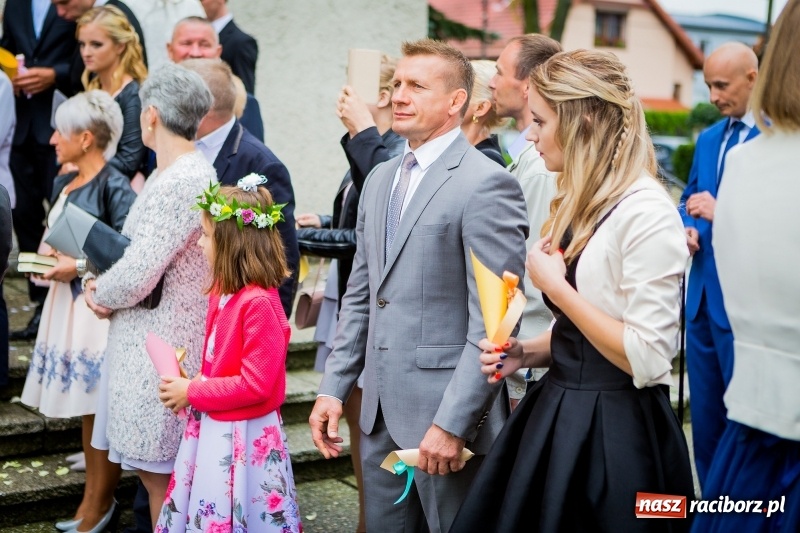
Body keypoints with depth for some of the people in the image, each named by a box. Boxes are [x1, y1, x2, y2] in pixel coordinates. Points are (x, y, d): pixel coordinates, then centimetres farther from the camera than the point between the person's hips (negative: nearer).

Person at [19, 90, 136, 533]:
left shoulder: (114, 187, -14)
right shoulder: (63, 184, 12)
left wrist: (80, 267, -17)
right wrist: (50, 260, 3)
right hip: (67, 303, 9)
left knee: (102, 407, 1)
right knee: (85, 408, 14)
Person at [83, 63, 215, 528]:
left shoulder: (181, 183, -21)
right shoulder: (189, 172, 12)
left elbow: (137, 276, -24)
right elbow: (146, 254, 19)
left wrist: (101, 294, -3)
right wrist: (106, 289, 2)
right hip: (151, 341, 10)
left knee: (158, 474, 1)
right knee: (153, 470, 16)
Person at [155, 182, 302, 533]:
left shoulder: (259, 303, -22)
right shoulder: (223, 291, 6)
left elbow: (256, 385, -23)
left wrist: (193, 392, -15)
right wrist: (189, 389, 0)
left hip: (241, 438, -8)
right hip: (212, 429, 9)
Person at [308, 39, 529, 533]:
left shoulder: (486, 184, -13)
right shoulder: (380, 179, 12)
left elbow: (493, 323, -17)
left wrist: (453, 423, -19)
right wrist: (333, 388, 9)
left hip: (446, 415, -7)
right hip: (382, 414, 7)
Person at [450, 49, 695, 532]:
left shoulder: (646, 212, -19)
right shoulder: (583, 203, 10)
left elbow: (648, 359, -23)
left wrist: (556, 287, -17)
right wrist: (526, 352, 2)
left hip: (615, 432, -9)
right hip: (559, 415, 9)